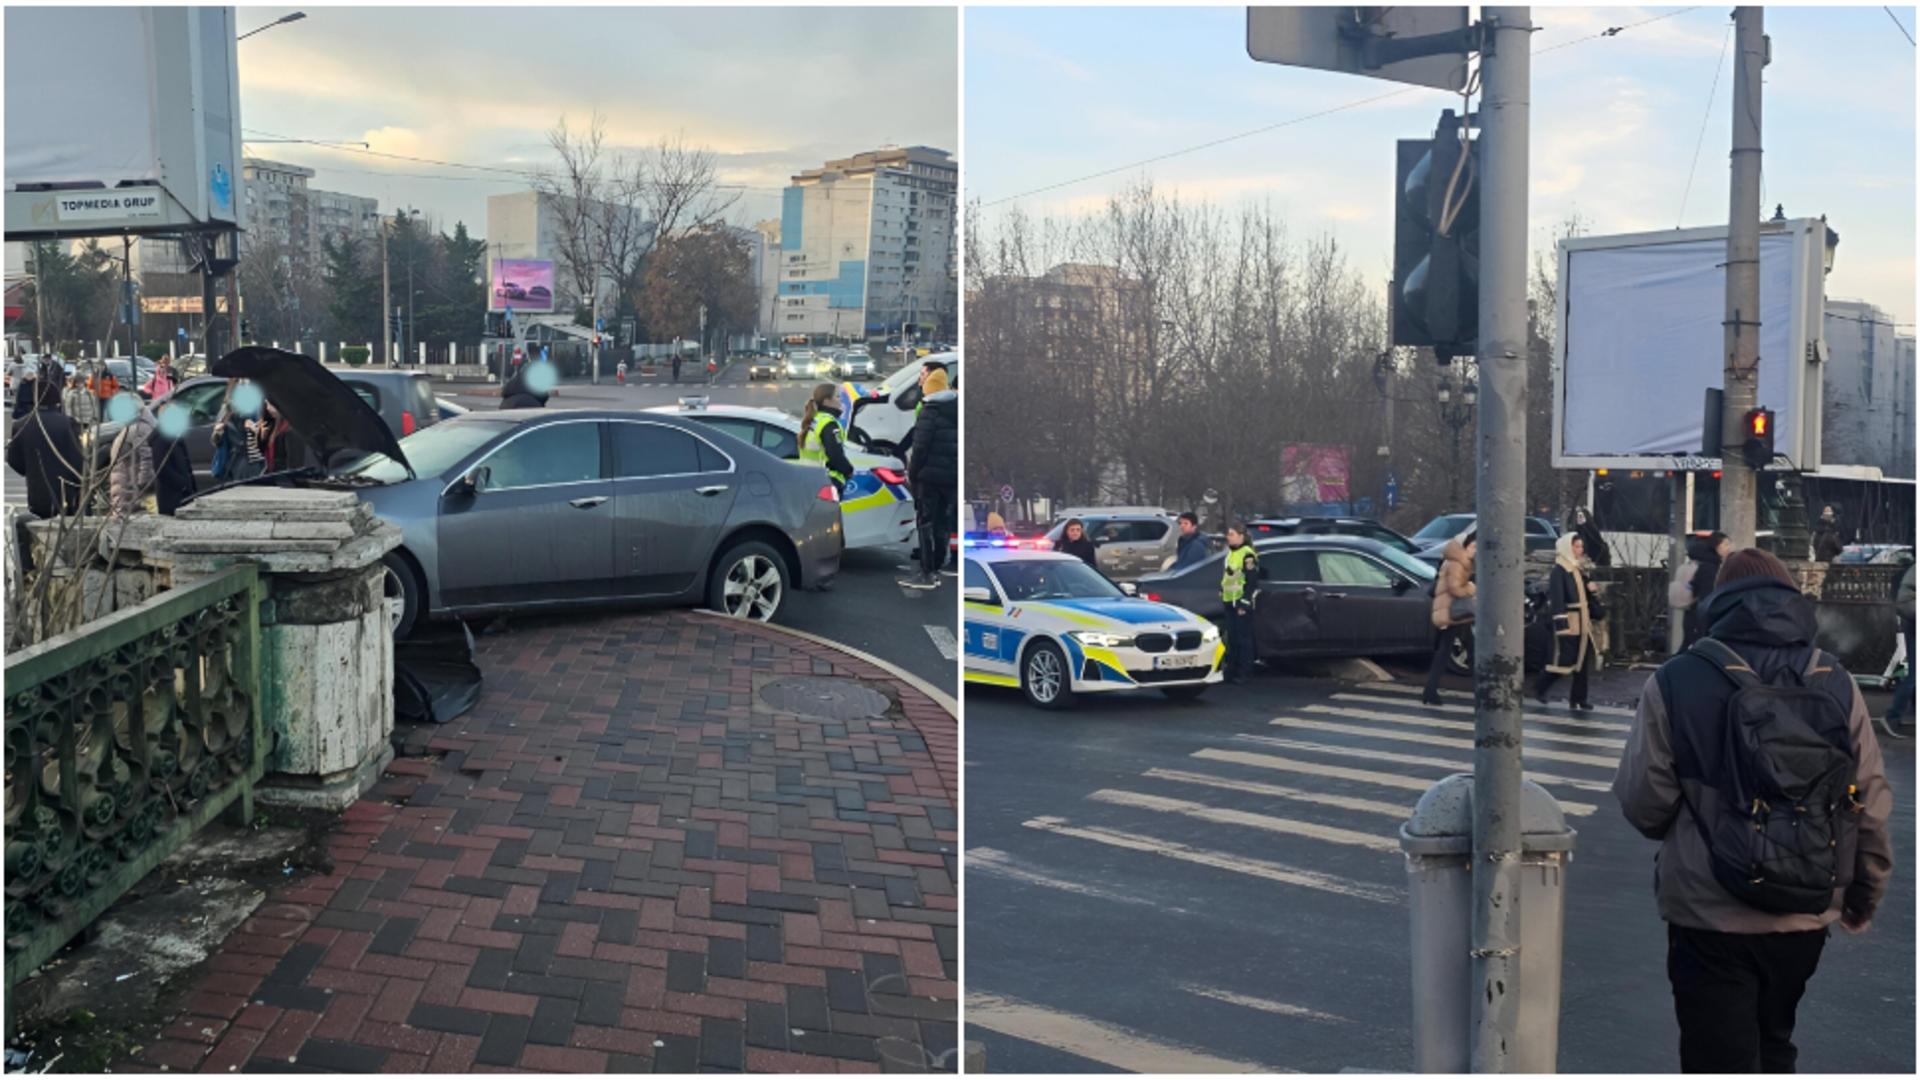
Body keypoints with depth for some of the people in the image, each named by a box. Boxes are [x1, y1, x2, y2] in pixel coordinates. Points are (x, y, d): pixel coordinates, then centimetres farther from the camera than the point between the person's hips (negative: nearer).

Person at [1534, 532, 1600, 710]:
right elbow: (1556, 597, -19)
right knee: (1565, 658, -4)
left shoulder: (1577, 569, 14)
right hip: (1568, 622, -8)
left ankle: (1578, 699, 13)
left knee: (1583, 660, 7)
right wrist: (1561, 621, -25)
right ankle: (1539, 689, 14)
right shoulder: (1559, 570, -12)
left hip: (1582, 621, 8)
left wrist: (1596, 612, 17)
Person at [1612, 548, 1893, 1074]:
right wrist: (1864, 898, 17)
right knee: (1773, 1049, 25)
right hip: (1805, 917, 4)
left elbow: (1642, 803, -9)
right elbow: (1872, 811, 2)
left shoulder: (1675, 683, -11)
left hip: (1710, 917, -4)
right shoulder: (1838, 685, -1)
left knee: (1721, 1061, 5)